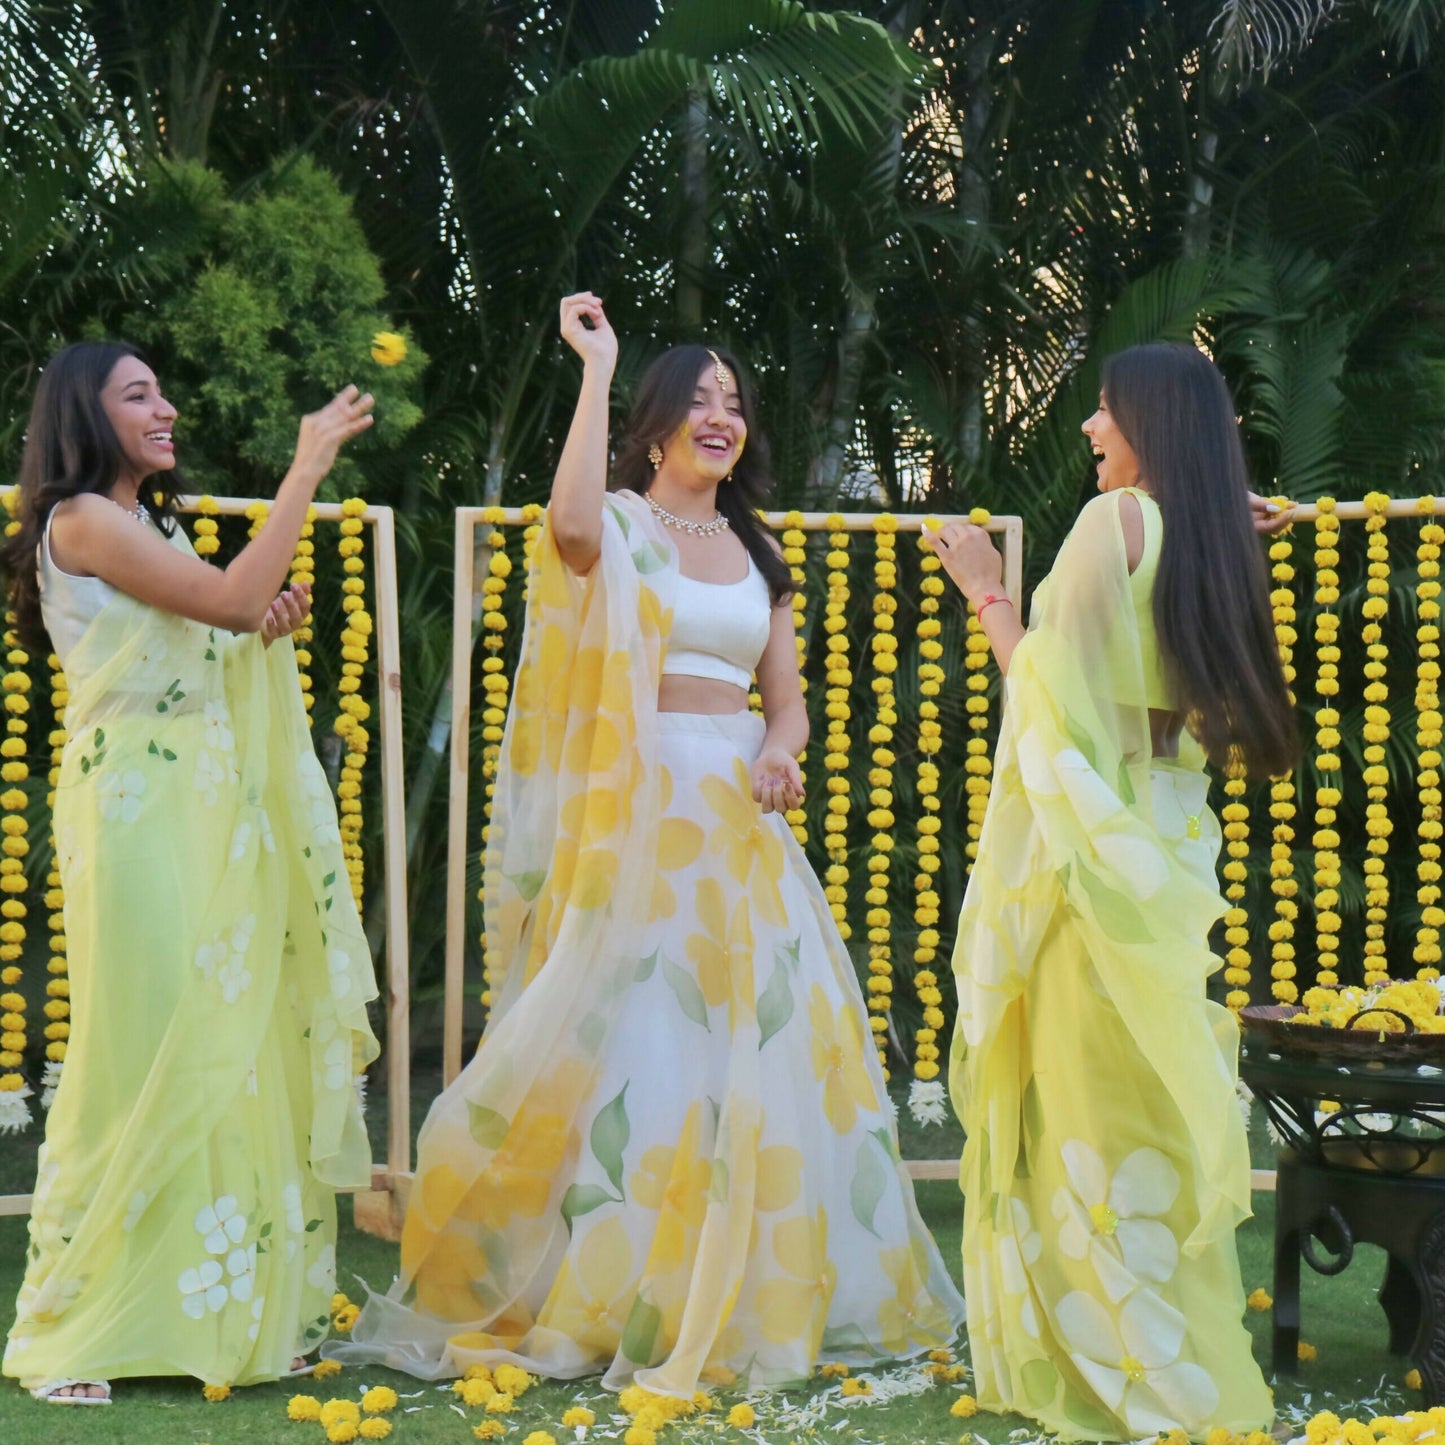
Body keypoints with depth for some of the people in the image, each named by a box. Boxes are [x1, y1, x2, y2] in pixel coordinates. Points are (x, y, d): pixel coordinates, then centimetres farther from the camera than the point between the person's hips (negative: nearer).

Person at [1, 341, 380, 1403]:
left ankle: (216, 1309, 13)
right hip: (137, 809, -9)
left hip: (211, 811, 9)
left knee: (224, 1052, 6)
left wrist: (269, 628, 6)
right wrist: (310, 463, -13)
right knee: (141, 1050, -9)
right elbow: (231, 597, -16)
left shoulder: (150, 525, 22)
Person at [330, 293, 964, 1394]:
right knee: (635, 1039, -5)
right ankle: (618, 1291, 6)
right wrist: (597, 365, -19)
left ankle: (743, 1293, 18)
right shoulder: (620, 524, 0)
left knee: (762, 1041, 5)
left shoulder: (757, 550, 17)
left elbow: (787, 696, 18)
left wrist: (780, 753, -6)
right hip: (640, 810, -6)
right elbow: (570, 526, -26)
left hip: (742, 818, 6)